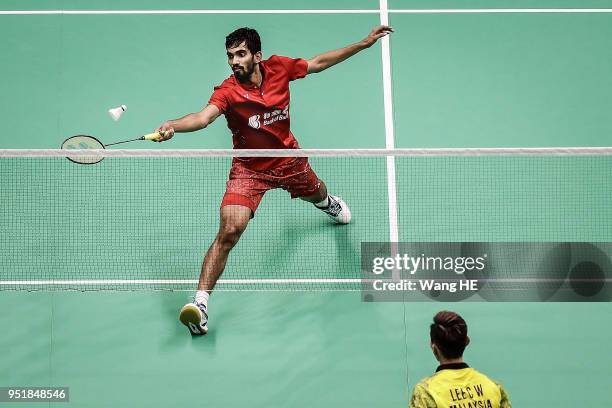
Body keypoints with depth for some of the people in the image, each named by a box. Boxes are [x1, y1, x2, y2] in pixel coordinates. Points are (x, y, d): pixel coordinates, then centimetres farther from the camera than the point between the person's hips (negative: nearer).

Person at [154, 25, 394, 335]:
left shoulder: (279, 68, -17)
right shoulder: (228, 91, -28)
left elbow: (318, 63, 0)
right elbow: (204, 116, -47)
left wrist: (364, 43, 3)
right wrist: (173, 126, -68)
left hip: (288, 158, 5)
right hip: (249, 169, -5)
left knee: (316, 195, 33)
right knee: (229, 232, -21)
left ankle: (328, 203, 75)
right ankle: (200, 303, -17)